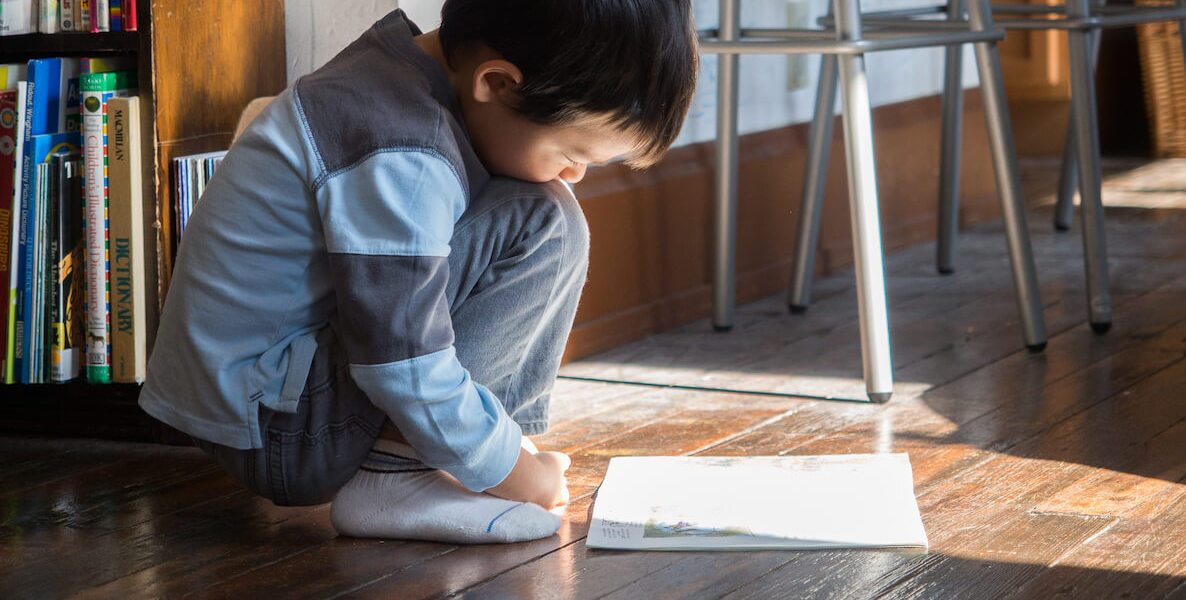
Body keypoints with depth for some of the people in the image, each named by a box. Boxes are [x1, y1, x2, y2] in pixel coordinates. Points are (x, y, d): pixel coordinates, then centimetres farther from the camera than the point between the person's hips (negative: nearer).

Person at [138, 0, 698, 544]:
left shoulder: (400, 59, 2)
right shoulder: (399, 159, -27)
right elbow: (406, 368, -25)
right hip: (274, 433, -10)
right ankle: (394, 475, -16)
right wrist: (512, 474, -12)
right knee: (544, 228, -18)